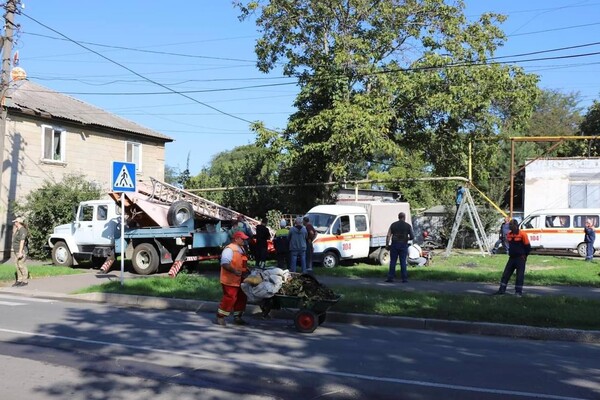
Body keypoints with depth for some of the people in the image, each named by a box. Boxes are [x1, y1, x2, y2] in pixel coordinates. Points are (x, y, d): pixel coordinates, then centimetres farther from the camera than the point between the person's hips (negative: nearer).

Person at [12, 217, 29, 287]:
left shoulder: (22, 230, -15)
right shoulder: (18, 230, 15)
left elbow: (22, 242, -22)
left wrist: (20, 252, -25)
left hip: (21, 251, -10)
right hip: (16, 251, 10)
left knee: (21, 265, -7)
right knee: (18, 266, 10)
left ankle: (25, 281, -2)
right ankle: (19, 280, 15)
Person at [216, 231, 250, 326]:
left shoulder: (241, 249, 16)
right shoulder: (229, 249, -16)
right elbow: (224, 263, -26)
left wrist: (246, 270, 15)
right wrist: (234, 271, -36)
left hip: (240, 280, 10)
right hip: (230, 280, -10)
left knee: (241, 298, 14)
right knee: (229, 298, -9)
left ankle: (237, 317, 26)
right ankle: (220, 317, 2)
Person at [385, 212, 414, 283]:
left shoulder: (393, 225, 3)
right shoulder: (408, 226, 1)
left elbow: (388, 236, -3)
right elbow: (412, 236, 1)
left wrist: (387, 245, 1)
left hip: (394, 245, 1)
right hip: (403, 245, 0)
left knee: (393, 261, 4)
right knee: (403, 262, 4)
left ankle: (391, 277, 2)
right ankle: (404, 278, 4)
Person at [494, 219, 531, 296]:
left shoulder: (522, 235, -12)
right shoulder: (509, 235, 6)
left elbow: (528, 247, -6)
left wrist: (524, 255, 0)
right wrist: (510, 253, 13)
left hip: (520, 258, -6)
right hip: (512, 258, 6)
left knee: (520, 275, -1)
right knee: (506, 274, 5)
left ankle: (518, 291, 6)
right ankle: (502, 290, 11)